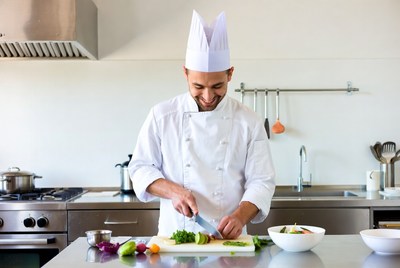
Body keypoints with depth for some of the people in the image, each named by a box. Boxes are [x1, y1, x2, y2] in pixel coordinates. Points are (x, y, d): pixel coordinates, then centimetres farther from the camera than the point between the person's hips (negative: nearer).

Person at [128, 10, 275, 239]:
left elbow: (261, 181, 0)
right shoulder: (162, 115, 2)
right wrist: (173, 191, -12)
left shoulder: (249, 121, 1)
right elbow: (141, 168, 6)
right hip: (174, 235, 0)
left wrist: (240, 217, -18)